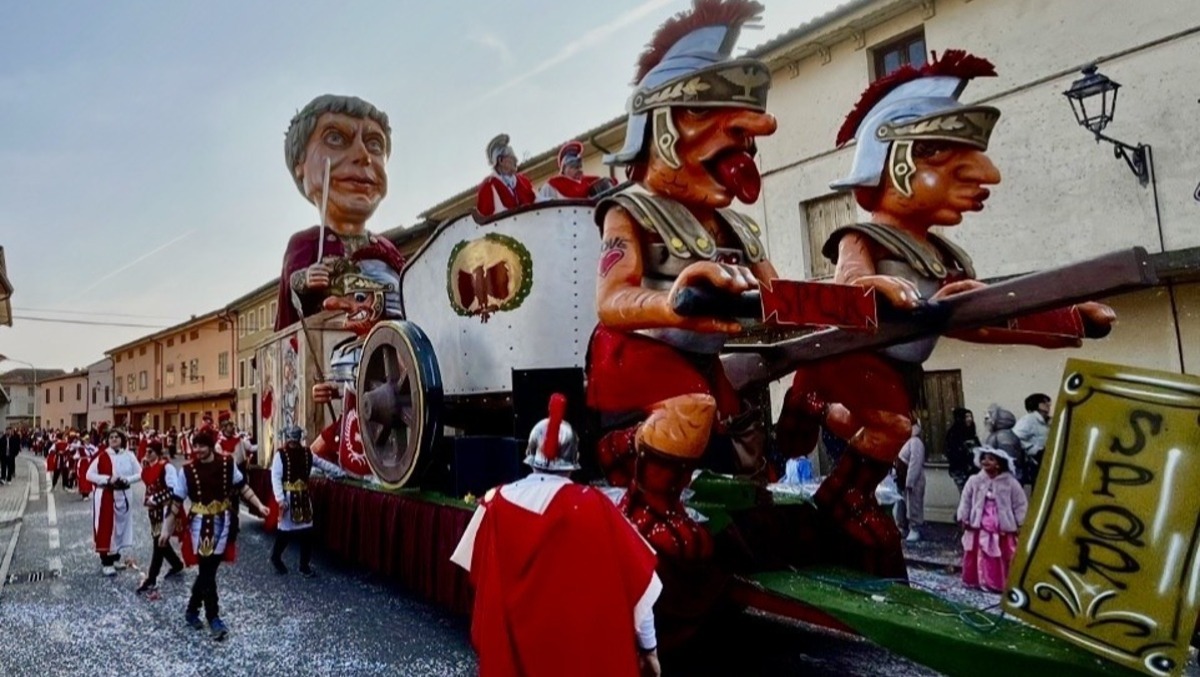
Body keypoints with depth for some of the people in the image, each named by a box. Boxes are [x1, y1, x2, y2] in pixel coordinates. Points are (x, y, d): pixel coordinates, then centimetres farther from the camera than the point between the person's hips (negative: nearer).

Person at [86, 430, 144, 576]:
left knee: (121, 525, 12)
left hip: (123, 495, 3)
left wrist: (127, 480, -15)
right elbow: (90, 475, -6)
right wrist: (108, 479, -19)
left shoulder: (129, 456, 1)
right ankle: (106, 562, 2)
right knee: (105, 528, -3)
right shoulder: (102, 456, -5)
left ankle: (115, 556, 28)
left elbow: (139, 474, 3)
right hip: (105, 496, -3)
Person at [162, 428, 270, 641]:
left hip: (222, 523, 3)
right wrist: (167, 529, -1)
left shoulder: (227, 464, -4)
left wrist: (259, 505, -1)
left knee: (208, 569, 12)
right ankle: (213, 618, 4)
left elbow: (242, 487, 5)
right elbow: (176, 502, -4)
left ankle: (192, 610, 32)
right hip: (200, 525, -3)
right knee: (207, 571, -5)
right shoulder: (187, 470, -9)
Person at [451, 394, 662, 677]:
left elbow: (479, 575, 4)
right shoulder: (593, 507, -16)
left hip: (511, 651, 3)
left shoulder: (497, 503, -9)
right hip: (583, 653, -2)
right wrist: (648, 645, 1)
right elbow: (637, 582, -11)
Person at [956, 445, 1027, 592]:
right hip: (980, 527, 1)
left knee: (1003, 558, 4)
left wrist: (1019, 524, -3)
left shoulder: (1010, 483, -5)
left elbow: (1021, 504, 0)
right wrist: (963, 518, 0)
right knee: (981, 556, 8)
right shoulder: (974, 481, -2)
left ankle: (1003, 584, 14)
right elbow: (965, 500, 4)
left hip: (1003, 529, -1)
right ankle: (979, 581, 18)